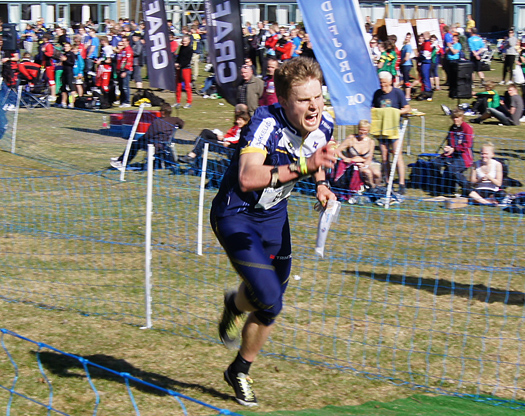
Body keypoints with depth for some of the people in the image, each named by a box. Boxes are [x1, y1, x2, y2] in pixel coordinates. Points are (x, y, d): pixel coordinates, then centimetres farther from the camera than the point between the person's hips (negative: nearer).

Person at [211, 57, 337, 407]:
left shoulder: (325, 125, -11)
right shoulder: (266, 123, -31)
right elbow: (247, 179, -48)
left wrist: (321, 184, 1)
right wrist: (302, 167, -53)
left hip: (275, 215, 6)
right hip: (236, 216, -6)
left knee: (270, 307, 12)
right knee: (268, 299, -18)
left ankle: (240, 371, 37)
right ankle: (235, 304, 19)